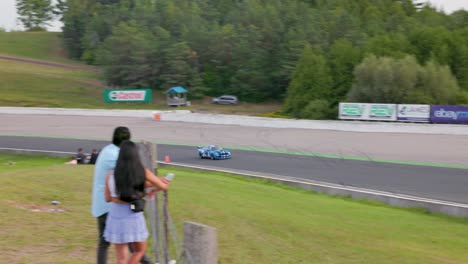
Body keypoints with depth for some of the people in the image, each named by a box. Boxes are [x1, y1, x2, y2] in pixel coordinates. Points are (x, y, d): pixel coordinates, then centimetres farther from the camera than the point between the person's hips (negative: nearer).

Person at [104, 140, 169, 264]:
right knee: (140, 250, 24)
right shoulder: (143, 172, -10)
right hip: (134, 218, -1)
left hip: (116, 217, 1)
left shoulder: (111, 175, -9)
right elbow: (164, 186, 3)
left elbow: (108, 198, 5)